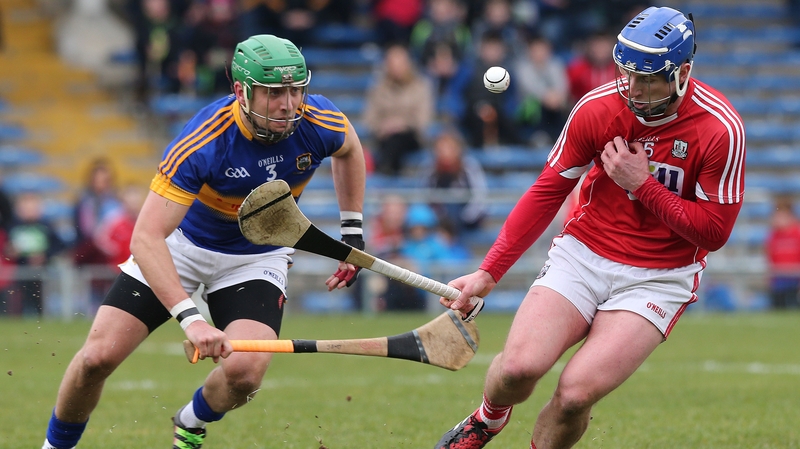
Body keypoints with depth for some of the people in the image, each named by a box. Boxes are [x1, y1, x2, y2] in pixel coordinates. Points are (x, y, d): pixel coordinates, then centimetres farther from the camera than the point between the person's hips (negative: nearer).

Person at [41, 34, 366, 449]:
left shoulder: (318, 123, -23)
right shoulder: (202, 142, -35)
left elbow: (349, 151, 6)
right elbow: (146, 238, -39)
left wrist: (353, 233, 5)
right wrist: (190, 319, -49)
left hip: (258, 256, 2)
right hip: (182, 244, -2)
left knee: (245, 372, -23)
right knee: (99, 356, -12)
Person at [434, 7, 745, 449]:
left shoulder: (720, 129, -16)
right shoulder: (597, 108, -9)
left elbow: (713, 232, -11)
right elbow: (547, 192, 0)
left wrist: (642, 185, -20)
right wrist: (489, 272, -5)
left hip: (658, 277, -2)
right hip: (584, 253, 2)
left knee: (576, 392, -22)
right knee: (519, 366, -19)